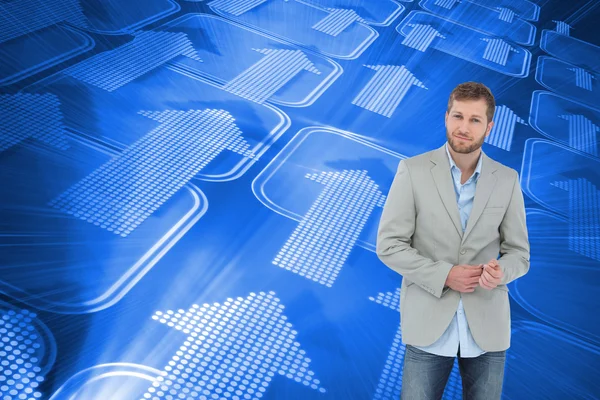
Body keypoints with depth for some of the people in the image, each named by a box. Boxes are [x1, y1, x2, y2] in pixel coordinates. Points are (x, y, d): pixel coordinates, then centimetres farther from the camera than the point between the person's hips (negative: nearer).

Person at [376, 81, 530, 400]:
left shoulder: (507, 180, 2)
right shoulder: (413, 170, -5)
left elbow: (519, 253, 6)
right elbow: (388, 245, -7)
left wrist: (500, 272, -17)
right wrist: (444, 275, -17)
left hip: (487, 326, 2)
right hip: (429, 322, -2)